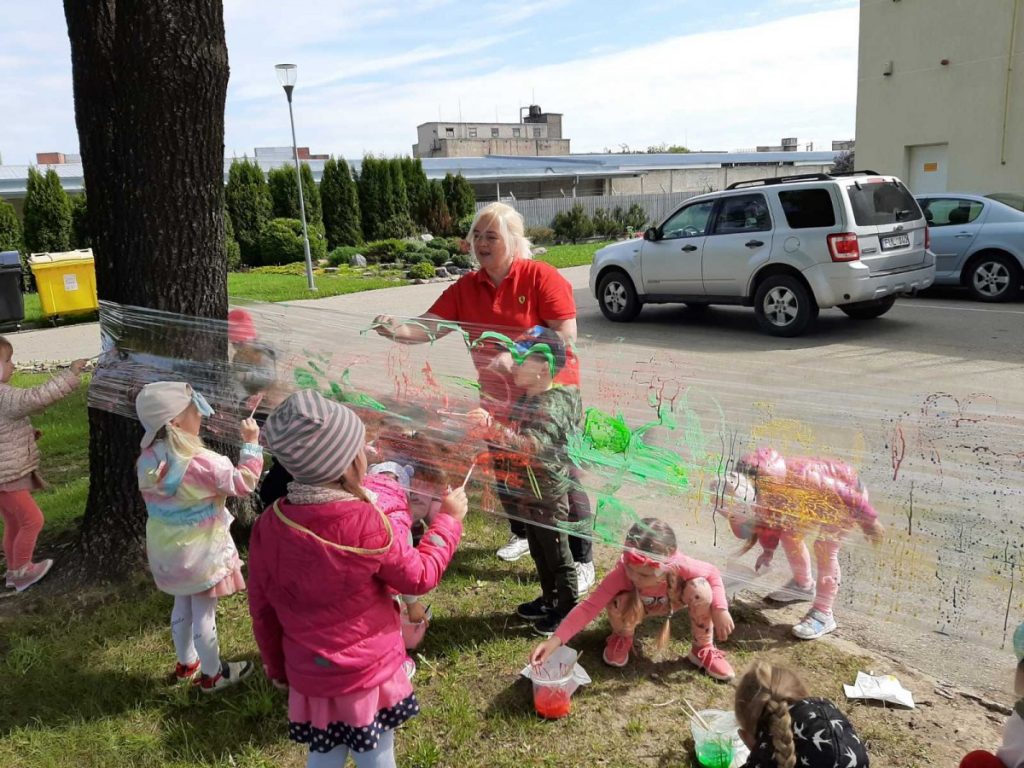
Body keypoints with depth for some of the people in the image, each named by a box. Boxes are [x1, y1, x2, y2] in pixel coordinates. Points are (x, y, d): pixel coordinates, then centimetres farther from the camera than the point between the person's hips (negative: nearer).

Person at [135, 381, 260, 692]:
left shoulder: (149, 460, -8)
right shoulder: (202, 462, -29)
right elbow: (243, 483, -20)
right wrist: (251, 443, -13)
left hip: (167, 551, 7)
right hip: (201, 553, -7)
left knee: (182, 606, 25)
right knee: (204, 613, 10)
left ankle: (186, 663, 44)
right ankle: (212, 675, 27)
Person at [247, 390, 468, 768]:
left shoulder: (269, 525, -11)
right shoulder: (368, 522, -24)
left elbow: (261, 608, 0)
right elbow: (420, 577, -9)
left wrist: (276, 665, 16)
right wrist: (449, 519, 3)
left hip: (309, 675, 4)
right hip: (369, 673, -4)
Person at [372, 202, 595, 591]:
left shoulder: (542, 278, -17)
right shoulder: (465, 288, -3)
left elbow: (566, 336, -22)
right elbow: (427, 326, -10)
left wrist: (516, 356, -32)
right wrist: (396, 329, -32)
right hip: (499, 398, 5)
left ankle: (583, 560, 16)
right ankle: (522, 535, 46)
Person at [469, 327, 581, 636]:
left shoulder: (551, 406, -26)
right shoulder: (527, 399, 4)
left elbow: (531, 447, -42)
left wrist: (491, 426, -50)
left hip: (548, 496, -9)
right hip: (527, 492, 9)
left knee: (557, 556, 8)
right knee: (538, 552, 23)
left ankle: (568, 609, 25)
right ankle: (549, 599, 41)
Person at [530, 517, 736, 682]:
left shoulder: (679, 565, -39)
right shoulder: (621, 573, -40)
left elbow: (712, 572, -19)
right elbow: (589, 606, -43)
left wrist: (720, 609, -31)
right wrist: (555, 640, -53)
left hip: (672, 600, 1)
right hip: (638, 606, -1)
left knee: (700, 589, -32)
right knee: (617, 604, -37)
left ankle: (703, 650, -5)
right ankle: (622, 638, 2)